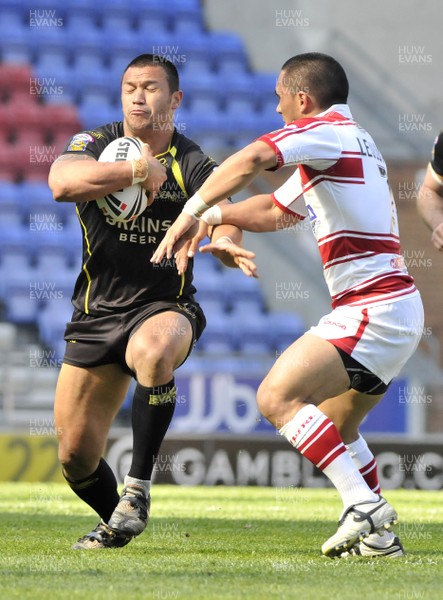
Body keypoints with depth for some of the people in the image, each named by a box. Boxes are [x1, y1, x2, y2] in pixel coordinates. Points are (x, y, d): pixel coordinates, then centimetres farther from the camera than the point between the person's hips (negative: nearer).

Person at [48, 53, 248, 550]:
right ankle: (118, 524, 34)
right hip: (95, 316, 3)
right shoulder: (92, 146, -1)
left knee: (152, 350, -40)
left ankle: (138, 486, -27)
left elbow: (225, 225, -21)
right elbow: (62, 182, -24)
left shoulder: (193, 165, -5)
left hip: (164, 308, -3)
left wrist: (220, 241, -45)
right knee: (75, 455, 2)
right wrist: (137, 170, -32)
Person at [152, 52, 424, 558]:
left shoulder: (330, 129, -7)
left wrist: (191, 211, -20)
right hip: (397, 308, 10)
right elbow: (273, 211, 33)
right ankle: (377, 535, 18)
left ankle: (365, 505, -22)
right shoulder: (342, 147, 24)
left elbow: (252, 160, -25)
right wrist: (214, 214, 22)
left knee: (277, 396, -16)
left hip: (372, 307, -10)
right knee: (334, 426, 22)